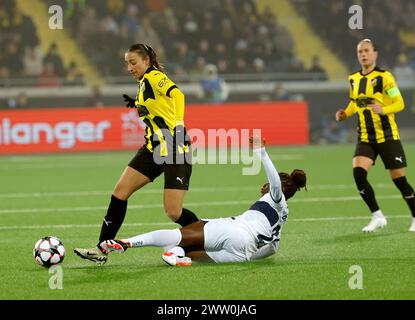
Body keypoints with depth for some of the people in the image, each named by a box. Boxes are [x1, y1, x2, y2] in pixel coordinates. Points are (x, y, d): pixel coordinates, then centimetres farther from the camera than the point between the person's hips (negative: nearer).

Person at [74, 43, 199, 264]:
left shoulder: (154, 77, -11)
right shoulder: (144, 83, 15)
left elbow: (177, 95, -30)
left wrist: (179, 126, -38)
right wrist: (137, 105, 20)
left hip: (176, 150, -9)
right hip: (154, 148, 9)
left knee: (173, 212, -12)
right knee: (120, 192, -2)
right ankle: (102, 250, 3)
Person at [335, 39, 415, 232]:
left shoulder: (384, 77, -9)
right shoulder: (353, 79, 8)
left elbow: (399, 103, -11)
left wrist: (383, 109, -29)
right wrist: (346, 113, 5)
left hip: (387, 136, -5)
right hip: (365, 138, 5)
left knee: (398, 178, -2)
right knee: (358, 172, -16)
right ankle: (377, 217, -5)